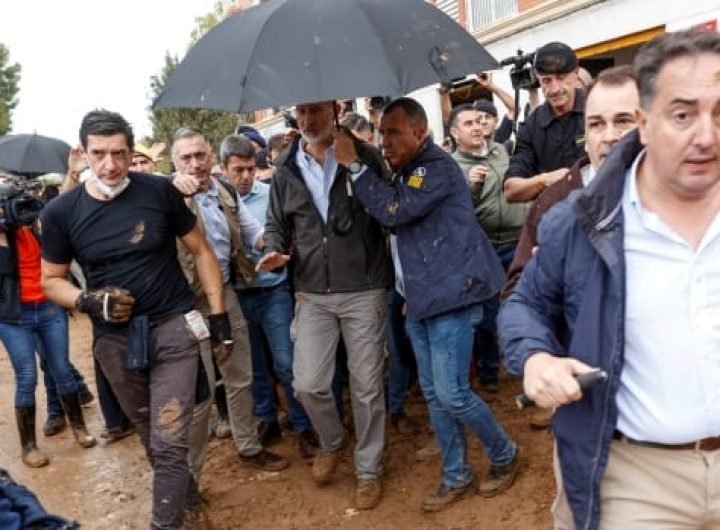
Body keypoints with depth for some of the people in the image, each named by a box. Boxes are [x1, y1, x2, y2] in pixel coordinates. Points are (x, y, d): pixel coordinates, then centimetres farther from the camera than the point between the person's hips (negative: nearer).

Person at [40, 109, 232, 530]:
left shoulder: (160, 191, -8)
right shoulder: (61, 212, -5)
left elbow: (201, 250, 2)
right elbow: (52, 281, 6)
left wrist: (219, 316, -1)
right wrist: (89, 301, -15)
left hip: (173, 328, -2)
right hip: (114, 340, 3)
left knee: (170, 441, -6)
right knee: (152, 436, 20)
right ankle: (183, 488, 45)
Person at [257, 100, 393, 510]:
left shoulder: (364, 155, -4)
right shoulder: (287, 169, 6)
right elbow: (276, 223, 13)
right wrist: (275, 251, -5)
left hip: (364, 291, -3)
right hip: (313, 294, 3)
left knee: (367, 385, 6)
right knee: (308, 384, 1)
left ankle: (369, 470, 25)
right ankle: (332, 440, 33)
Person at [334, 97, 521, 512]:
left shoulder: (438, 167, -14)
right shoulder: (407, 173, 15)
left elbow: (393, 211, -23)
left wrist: (354, 165, -17)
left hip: (450, 296, -9)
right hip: (422, 299, 9)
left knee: (452, 393, -6)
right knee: (434, 395, 11)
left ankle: (505, 455, 18)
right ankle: (457, 477, 24)